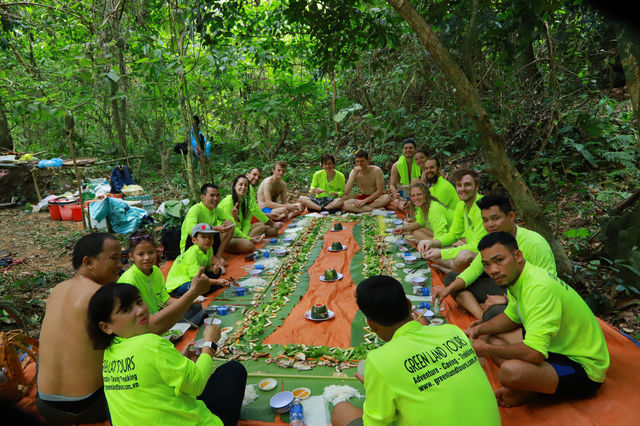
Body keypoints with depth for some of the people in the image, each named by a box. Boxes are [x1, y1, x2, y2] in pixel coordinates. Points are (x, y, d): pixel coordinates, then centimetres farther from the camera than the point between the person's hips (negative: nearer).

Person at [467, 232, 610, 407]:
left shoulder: (539, 287, -30)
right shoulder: (515, 277, -1)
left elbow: (534, 353, -36)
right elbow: (511, 317, 18)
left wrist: (487, 350, -21)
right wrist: (479, 329, 1)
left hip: (584, 368, -10)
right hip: (555, 347, 10)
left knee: (509, 371, -35)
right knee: (487, 336, 8)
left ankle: (526, 393, -1)